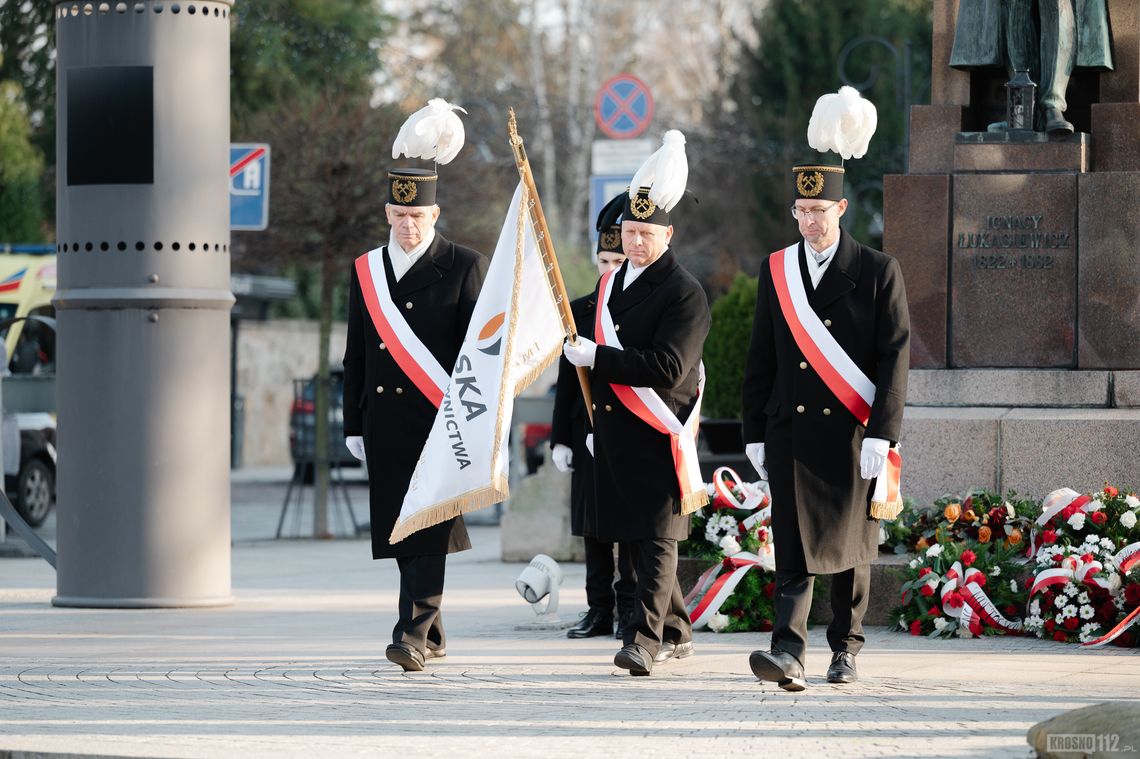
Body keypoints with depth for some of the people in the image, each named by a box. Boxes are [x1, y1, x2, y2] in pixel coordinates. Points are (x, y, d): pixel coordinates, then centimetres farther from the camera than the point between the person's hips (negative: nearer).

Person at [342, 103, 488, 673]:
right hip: (385, 421, 5)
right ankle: (432, 635, 17)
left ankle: (413, 635, -16)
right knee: (398, 528, 6)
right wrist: (354, 426, 12)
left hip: (439, 418, -5)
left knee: (429, 526, -11)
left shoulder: (465, 267, 0)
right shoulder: (366, 271, 13)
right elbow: (356, 355, 16)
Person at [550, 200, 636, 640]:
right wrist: (560, 438, 6)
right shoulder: (579, 311, 10)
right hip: (589, 434, 3)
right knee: (593, 523, 5)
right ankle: (599, 610, 11)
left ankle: (630, 610, 5)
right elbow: (566, 380, 10)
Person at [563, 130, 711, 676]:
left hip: (659, 436, -8)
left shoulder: (684, 294, -11)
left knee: (656, 537, -11)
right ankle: (674, 632, 23)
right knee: (635, 536, 12)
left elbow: (667, 367, -22)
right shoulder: (612, 284, 15)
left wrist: (596, 358, -19)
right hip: (614, 434, 8)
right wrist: (593, 423, 24)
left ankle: (645, 638, -18)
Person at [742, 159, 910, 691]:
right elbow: (761, 358, 12)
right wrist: (754, 433, 9)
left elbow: (895, 358, -5)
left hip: (852, 432, -2)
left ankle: (845, 648, 22)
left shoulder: (878, 271, -1)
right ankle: (788, 653, -17)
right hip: (790, 432, 2)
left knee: (848, 545, 8)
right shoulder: (776, 270, 9)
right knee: (794, 547, -8)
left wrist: (881, 433, -13)